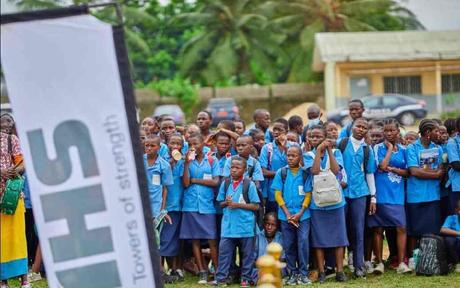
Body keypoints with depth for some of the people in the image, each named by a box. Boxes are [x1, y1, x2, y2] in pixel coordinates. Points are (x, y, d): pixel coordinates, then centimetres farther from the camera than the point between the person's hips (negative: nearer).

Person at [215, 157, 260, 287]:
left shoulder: (249, 184, -6)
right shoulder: (225, 184, 5)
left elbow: (255, 206, -6)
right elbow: (220, 203, 13)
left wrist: (238, 205, -16)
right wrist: (226, 203, -10)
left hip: (245, 226, -2)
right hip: (228, 225, 3)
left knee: (247, 253, 7)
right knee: (224, 251, 0)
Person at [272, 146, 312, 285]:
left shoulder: (305, 173, 0)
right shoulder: (281, 173, 2)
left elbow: (308, 195, -1)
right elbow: (278, 194, 1)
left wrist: (300, 214, -11)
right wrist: (287, 214, -8)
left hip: (303, 215, -1)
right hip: (286, 215, 2)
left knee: (303, 243, -10)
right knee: (289, 245, 4)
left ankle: (303, 273, -2)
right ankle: (293, 273, 13)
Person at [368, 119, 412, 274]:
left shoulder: (403, 150, 11)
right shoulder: (378, 148, 2)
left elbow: (407, 172, 8)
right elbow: (382, 166, -13)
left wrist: (392, 169, -7)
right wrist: (390, 148, -4)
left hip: (397, 194, 2)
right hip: (380, 194, -2)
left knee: (401, 227, -7)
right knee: (378, 229, 1)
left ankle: (401, 263, -3)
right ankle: (379, 262, 10)